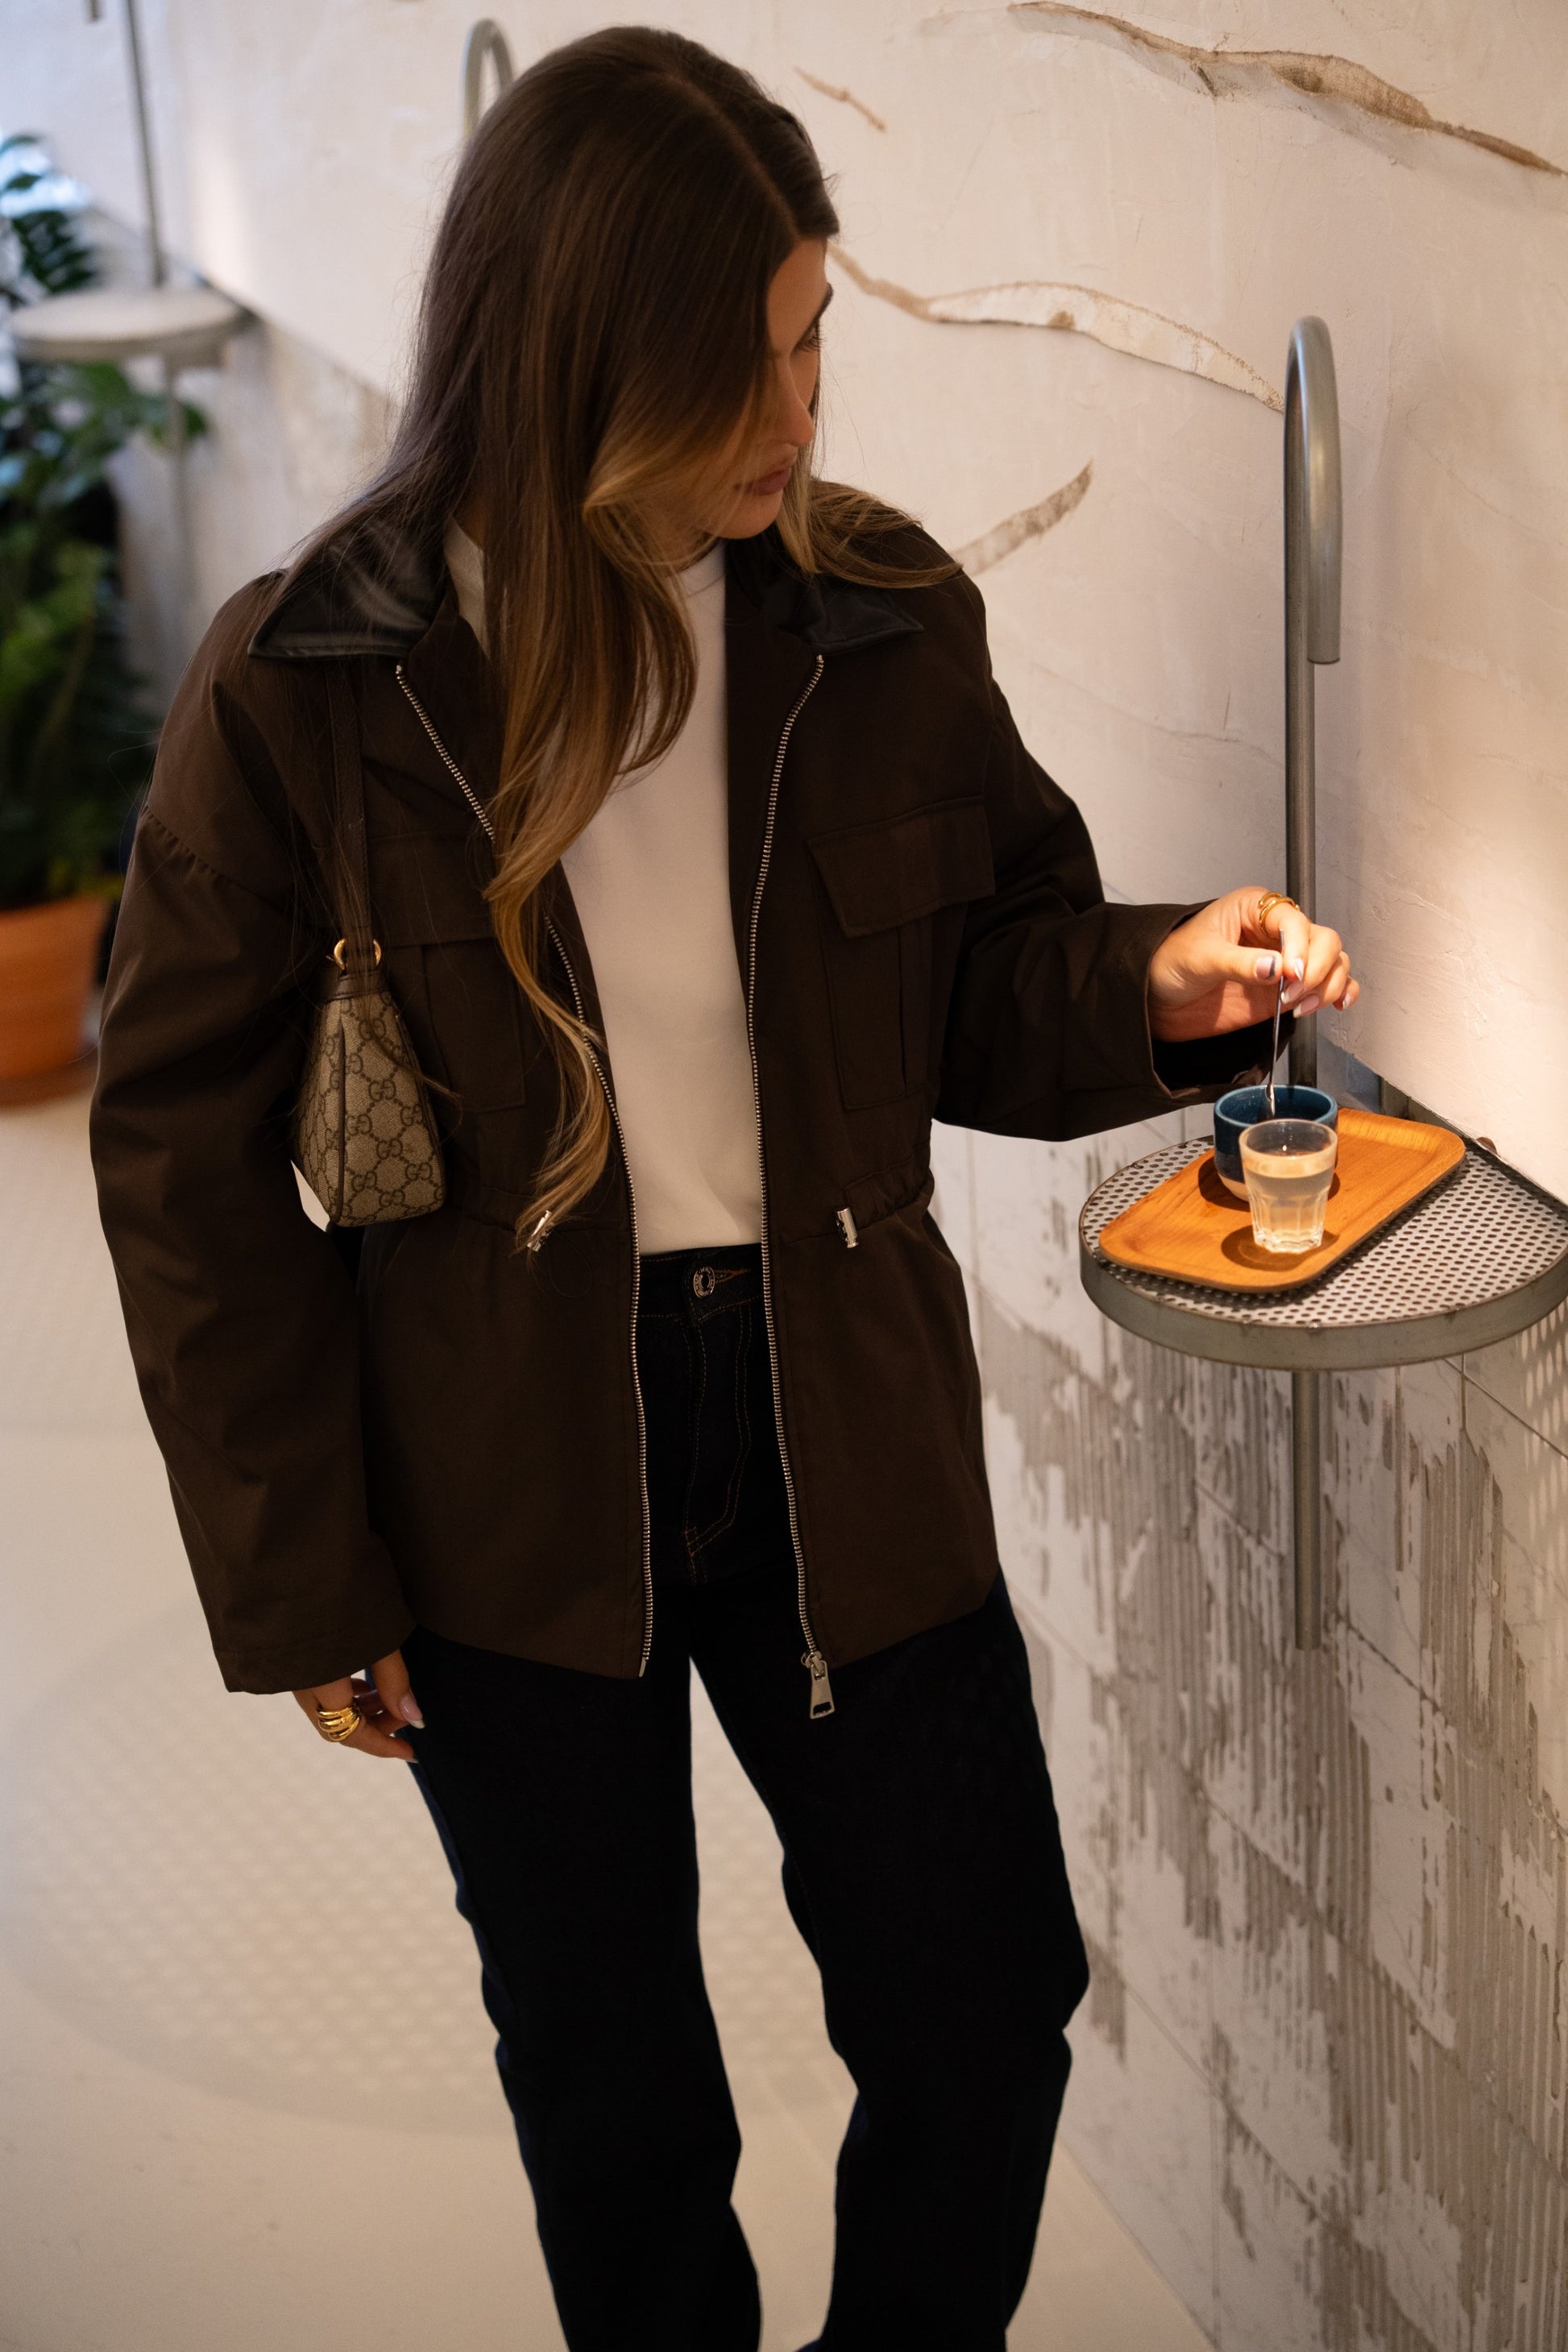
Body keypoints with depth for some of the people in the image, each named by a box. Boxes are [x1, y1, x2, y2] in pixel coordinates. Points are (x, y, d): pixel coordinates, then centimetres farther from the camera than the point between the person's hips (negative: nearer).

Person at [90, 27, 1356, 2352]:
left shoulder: (884, 620, -6)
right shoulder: (305, 687, -14)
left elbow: (975, 993, 5)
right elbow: (190, 1145, -8)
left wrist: (1152, 985, -19)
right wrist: (295, 1579, -6)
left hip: (840, 1427, 2)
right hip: (509, 1481, -2)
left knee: (987, 2006, 13)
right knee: (611, 2082, 17)